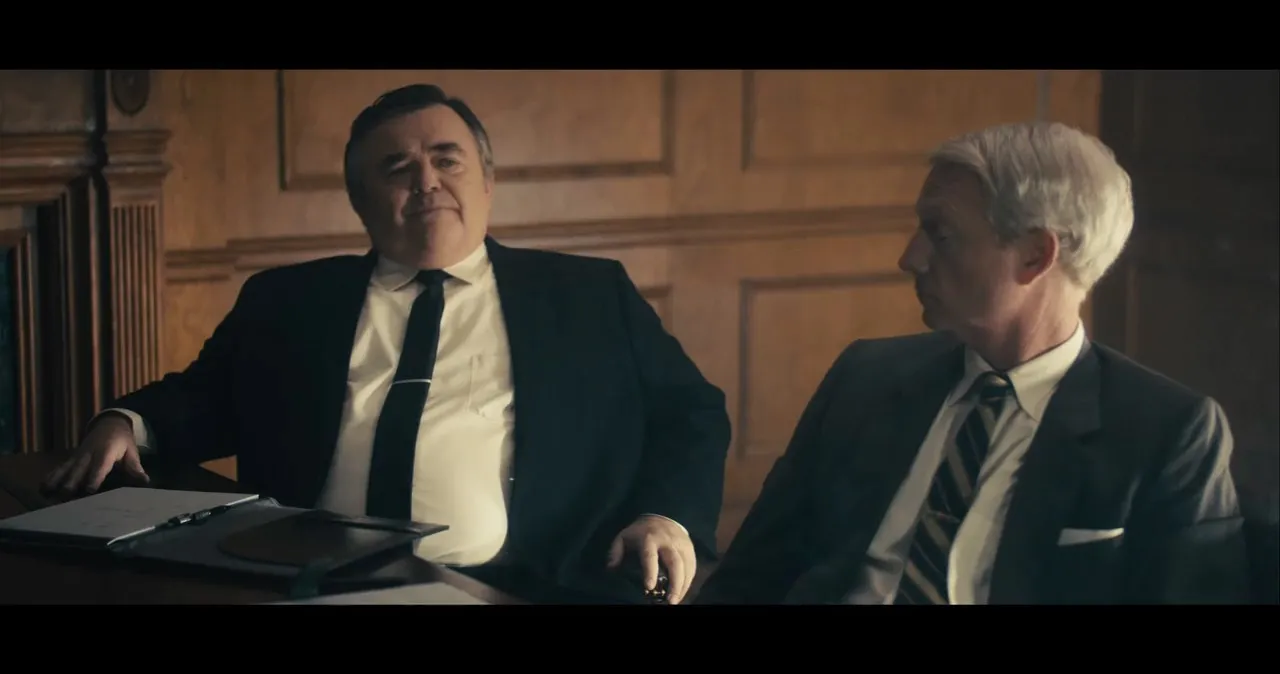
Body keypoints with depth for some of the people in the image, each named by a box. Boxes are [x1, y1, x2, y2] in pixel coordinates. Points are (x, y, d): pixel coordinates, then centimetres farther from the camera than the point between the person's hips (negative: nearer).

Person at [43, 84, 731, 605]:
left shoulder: (589, 296, 18)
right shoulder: (287, 301, 22)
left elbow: (691, 412, 17)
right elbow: (204, 398, 24)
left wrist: (667, 515, -3)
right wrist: (125, 422, 1)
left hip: (509, 587, -1)